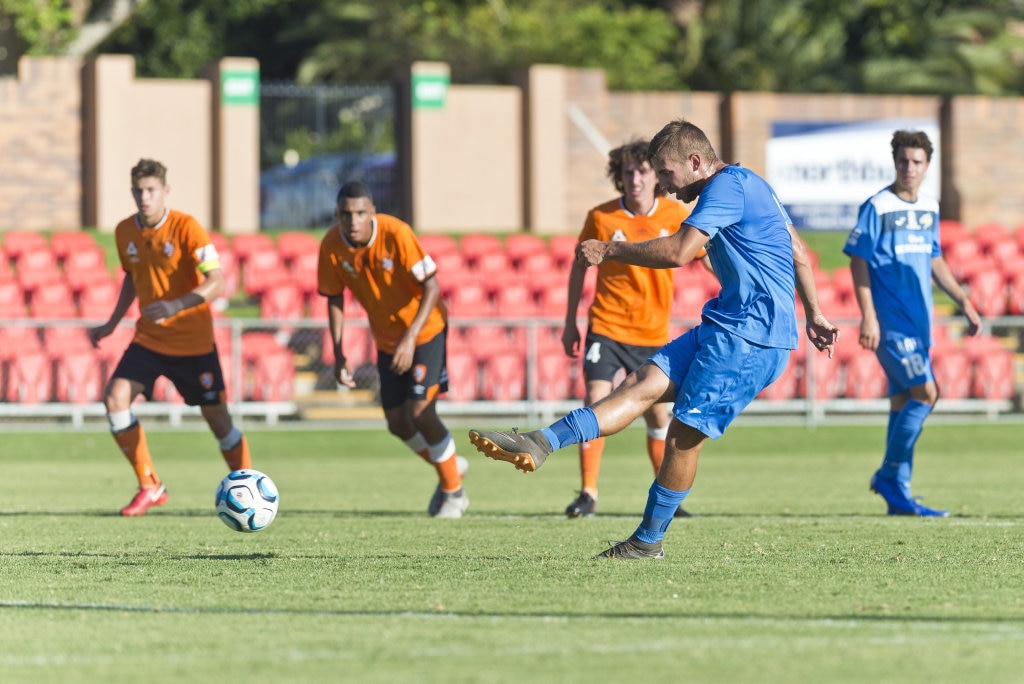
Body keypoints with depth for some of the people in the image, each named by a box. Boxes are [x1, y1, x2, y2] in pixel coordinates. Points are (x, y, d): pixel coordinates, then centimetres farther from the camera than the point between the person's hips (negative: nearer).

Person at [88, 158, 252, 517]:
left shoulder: (185, 228, -17)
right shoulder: (125, 231, 0)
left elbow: (216, 281, -23)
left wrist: (178, 305, -37)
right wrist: (113, 322, 12)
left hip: (193, 341, -4)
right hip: (148, 338, 4)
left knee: (217, 417, 1)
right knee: (115, 398, -14)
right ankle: (149, 486, -2)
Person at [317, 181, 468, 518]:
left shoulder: (396, 234, -28)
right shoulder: (332, 246, -14)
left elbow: (432, 288, -25)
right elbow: (334, 299, 0)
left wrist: (410, 338, -32)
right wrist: (338, 354, -7)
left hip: (425, 329, -5)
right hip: (387, 338, 5)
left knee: (420, 411, -14)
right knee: (397, 423, 8)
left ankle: (453, 491, 7)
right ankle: (448, 464, 36)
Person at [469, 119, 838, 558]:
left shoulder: (728, 186, -13)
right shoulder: (746, 186, 20)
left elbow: (679, 251, -23)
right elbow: (799, 254, 28)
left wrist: (609, 250, -14)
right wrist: (813, 315, 34)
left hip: (750, 335, -10)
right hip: (727, 325, 10)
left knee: (684, 434, -8)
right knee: (644, 383, -4)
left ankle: (648, 541, 1)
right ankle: (541, 444, -17)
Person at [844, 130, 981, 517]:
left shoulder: (930, 208, 12)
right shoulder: (877, 207, -8)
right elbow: (858, 262, -9)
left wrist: (963, 302, 17)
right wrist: (868, 316, -17)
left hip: (918, 323, 7)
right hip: (889, 322, -7)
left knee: (903, 403, 8)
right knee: (925, 393, -16)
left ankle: (897, 496, 11)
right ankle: (890, 478, -6)